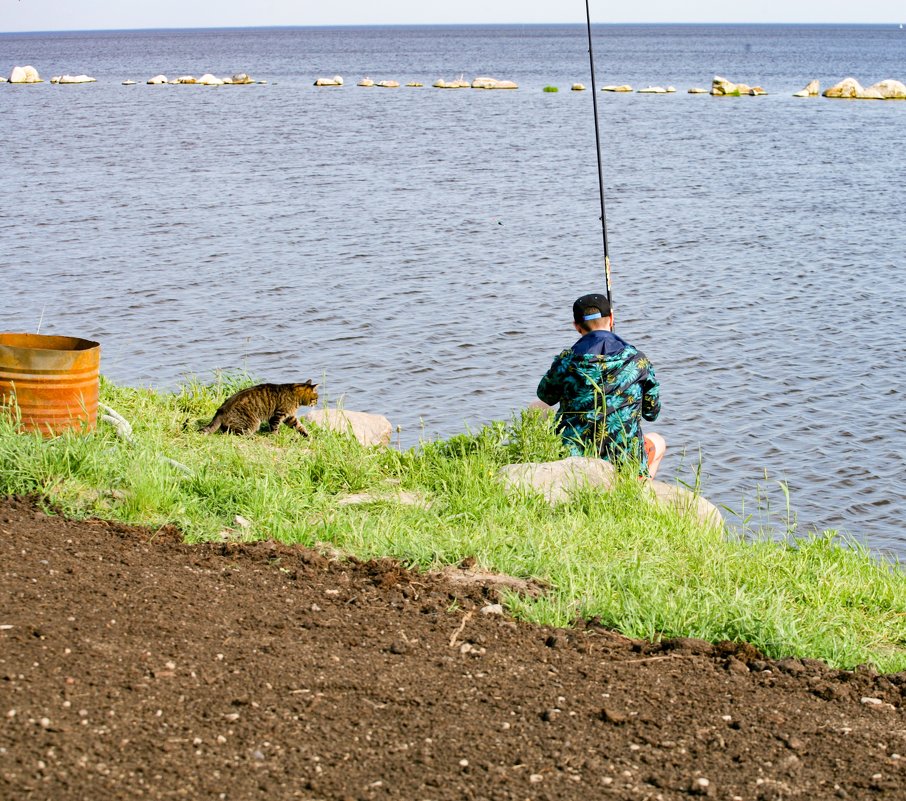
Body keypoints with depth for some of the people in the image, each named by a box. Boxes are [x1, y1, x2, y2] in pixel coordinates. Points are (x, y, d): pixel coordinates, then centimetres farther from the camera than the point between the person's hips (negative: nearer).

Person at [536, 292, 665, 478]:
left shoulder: (567, 361, -5)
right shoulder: (637, 360, -3)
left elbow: (545, 397, 15)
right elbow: (653, 412, 9)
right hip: (624, 462, 0)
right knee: (658, 442, 35)